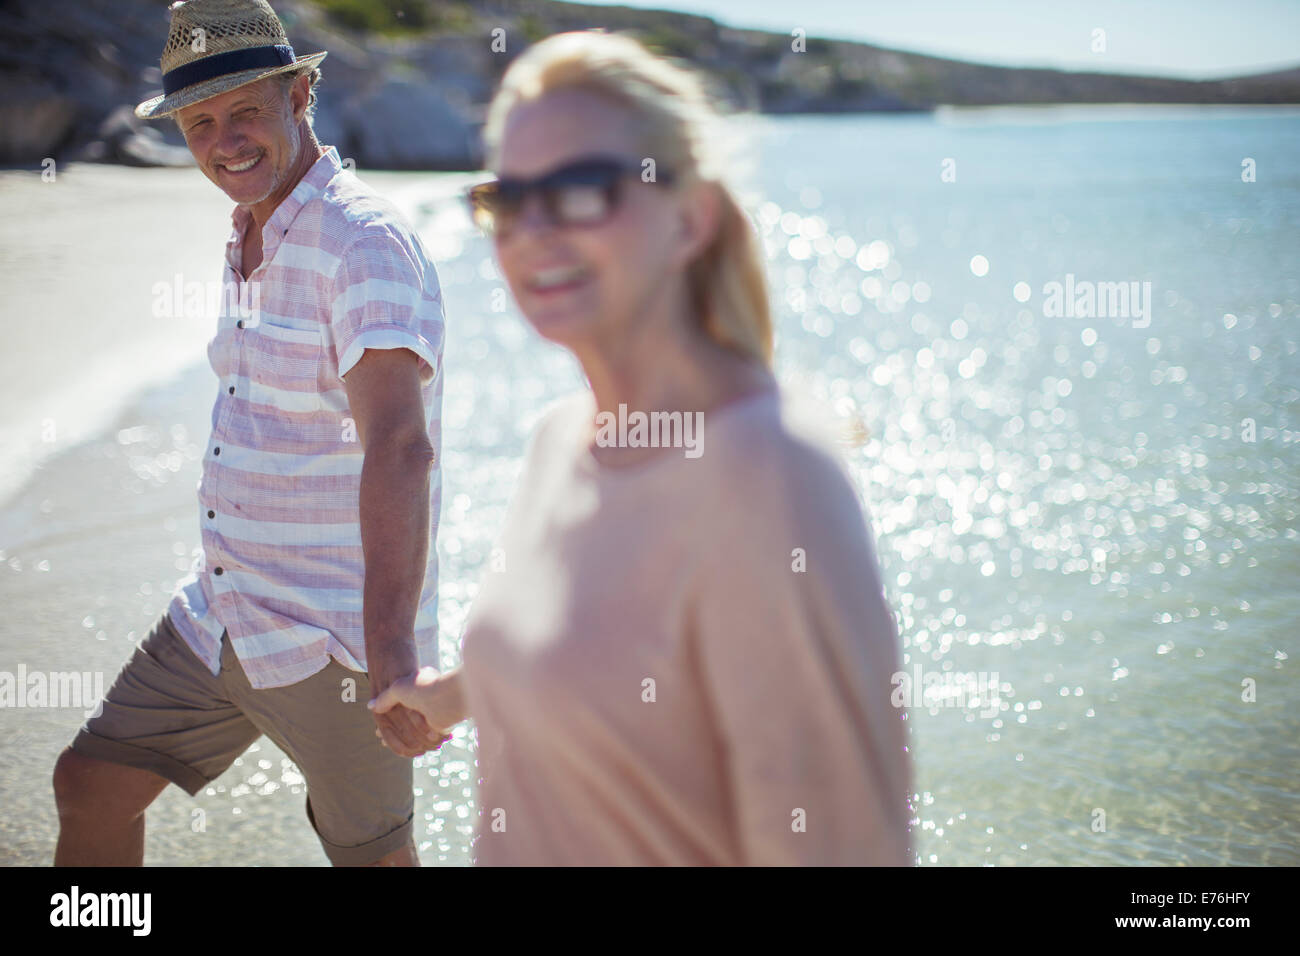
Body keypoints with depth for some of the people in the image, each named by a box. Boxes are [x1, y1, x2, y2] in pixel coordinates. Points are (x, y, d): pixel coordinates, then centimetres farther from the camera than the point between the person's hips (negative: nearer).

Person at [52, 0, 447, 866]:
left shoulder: (363, 242, -20)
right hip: (221, 620, 9)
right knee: (91, 786, 13)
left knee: (372, 853, 7)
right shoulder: (254, 242, 11)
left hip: (336, 634, -9)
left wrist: (390, 653, -44)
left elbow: (399, 448, -33)